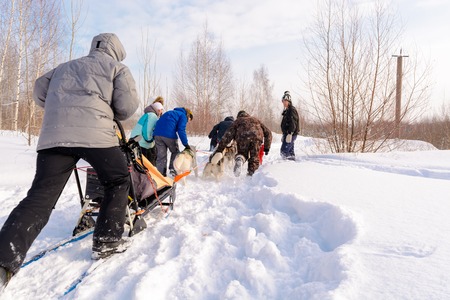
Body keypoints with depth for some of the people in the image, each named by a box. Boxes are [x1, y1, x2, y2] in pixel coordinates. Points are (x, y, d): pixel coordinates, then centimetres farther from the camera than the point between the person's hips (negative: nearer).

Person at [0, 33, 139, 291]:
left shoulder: (65, 67, 33)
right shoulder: (116, 67, 16)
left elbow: (39, 91, 31)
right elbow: (128, 106, 2)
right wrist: (111, 113, 23)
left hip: (52, 136, 5)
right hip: (95, 134, -4)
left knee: (40, 197, 3)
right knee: (118, 181, 16)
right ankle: (107, 242, 15)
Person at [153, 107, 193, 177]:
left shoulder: (171, 113, 32)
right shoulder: (183, 116, 9)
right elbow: (181, 130, -6)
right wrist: (186, 144, -5)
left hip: (157, 133, 6)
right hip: (169, 134, -6)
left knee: (161, 155, 8)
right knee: (175, 152, 16)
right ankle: (173, 169, 8)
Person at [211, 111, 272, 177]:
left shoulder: (237, 121, 32)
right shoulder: (255, 120, 40)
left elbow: (228, 136, 18)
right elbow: (268, 133, 33)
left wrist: (219, 150, 13)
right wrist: (266, 148, 35)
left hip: (243, 136, -1)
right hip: (257, 136, 1)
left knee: (242, 153, 18)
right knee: (254, 158, 16)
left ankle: (239, 159, -14)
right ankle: (251, 174, 1)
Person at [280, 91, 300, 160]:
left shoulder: (292, 110, -12)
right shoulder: (287, 110, 19)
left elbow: (293, 123, -21)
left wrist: (290, 134, -27)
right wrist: (284, 135, 25)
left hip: (291, 134, -10)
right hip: (287, 133, 10)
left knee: (284, 151, -15)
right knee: (290, 151, 13)